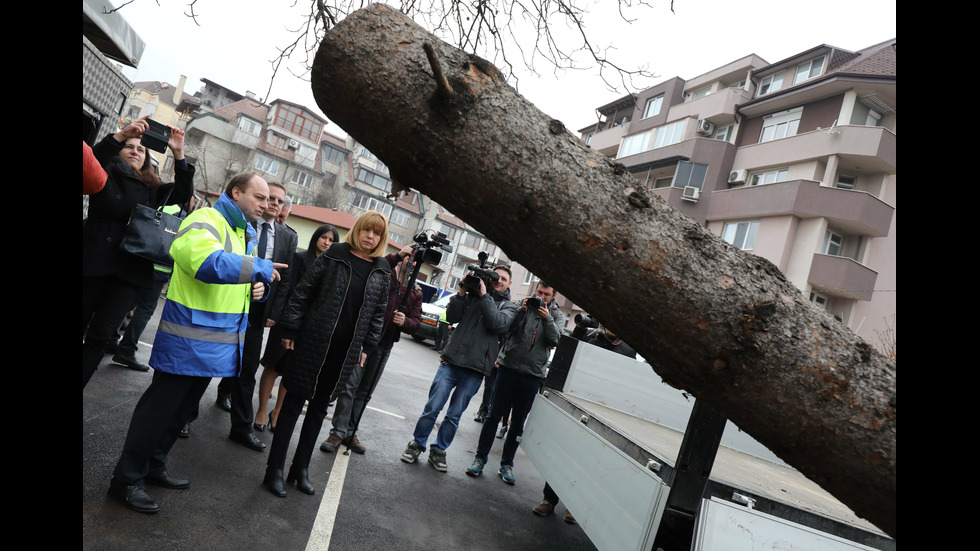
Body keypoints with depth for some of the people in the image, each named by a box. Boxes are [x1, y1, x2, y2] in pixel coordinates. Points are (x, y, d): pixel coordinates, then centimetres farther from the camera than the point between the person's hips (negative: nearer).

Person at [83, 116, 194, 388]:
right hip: (93, 263, -2)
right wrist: (120, 136, -28)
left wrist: (178, 154, -11)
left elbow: (183, 193, 1)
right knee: (82, 326, 6)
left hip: (130, 271, 2)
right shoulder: (106, 175, 7)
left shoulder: (153, 189, 15)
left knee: (100, 336, -3)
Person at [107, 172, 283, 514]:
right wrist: (261, 269, -25)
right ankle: (126, 479, 18)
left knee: (182, 409, 20)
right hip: (188, 341, -9)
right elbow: (209, 262, -35)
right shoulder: (206, 221, -15)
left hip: (218, 343, 9)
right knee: (159, 408, 2)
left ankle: (153, 467, 36)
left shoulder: (244, 233, 16)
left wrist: (257, 287, 2)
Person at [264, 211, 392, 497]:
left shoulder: (382, 271, 5)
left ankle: (301, 469, 27)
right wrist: (290, 330, -6)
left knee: (319, 408, 14)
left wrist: (367, 346, 8)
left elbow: (378, 312, 11)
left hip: (346, 352, 4)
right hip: (312, 343, -3)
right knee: (294, 402, 5)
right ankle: (274, 470, 16)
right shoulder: (333, 256, -4)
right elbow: (302, 291, -3)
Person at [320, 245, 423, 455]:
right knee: (350, 384, -8)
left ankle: (350, 432, 20)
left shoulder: (416, 292, 13)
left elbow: (416, 324, 8)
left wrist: (405, 321, -15)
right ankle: (339, 431, 0)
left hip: (384, 345, 5)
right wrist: (397, 256, -28)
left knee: (365, 391, 11)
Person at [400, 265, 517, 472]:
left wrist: (484, 295, -11)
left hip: (474, 371, 0)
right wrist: (461, 293, -8)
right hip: (451, 362, 1)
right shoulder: (472, 295, 10)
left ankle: (438, 451, 22)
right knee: (432, 408, 1)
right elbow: (451, 317, 3)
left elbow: (497, 323, -13)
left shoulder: (509, 306, 7)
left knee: (454, 415, 6)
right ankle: (417, 444, 18)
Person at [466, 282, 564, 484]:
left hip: (533, 374, 1)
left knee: (518, 422, 10)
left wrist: (547, 319, -19)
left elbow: (555, 339, -6)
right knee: (494, 415, 3)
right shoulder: (523, 305, 4)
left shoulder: (557, 315, 8)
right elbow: (509, 328, -6)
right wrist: (522, 311, -18)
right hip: (509, 367, -1)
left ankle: (507, 464, 21)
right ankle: (480, 458, 13)